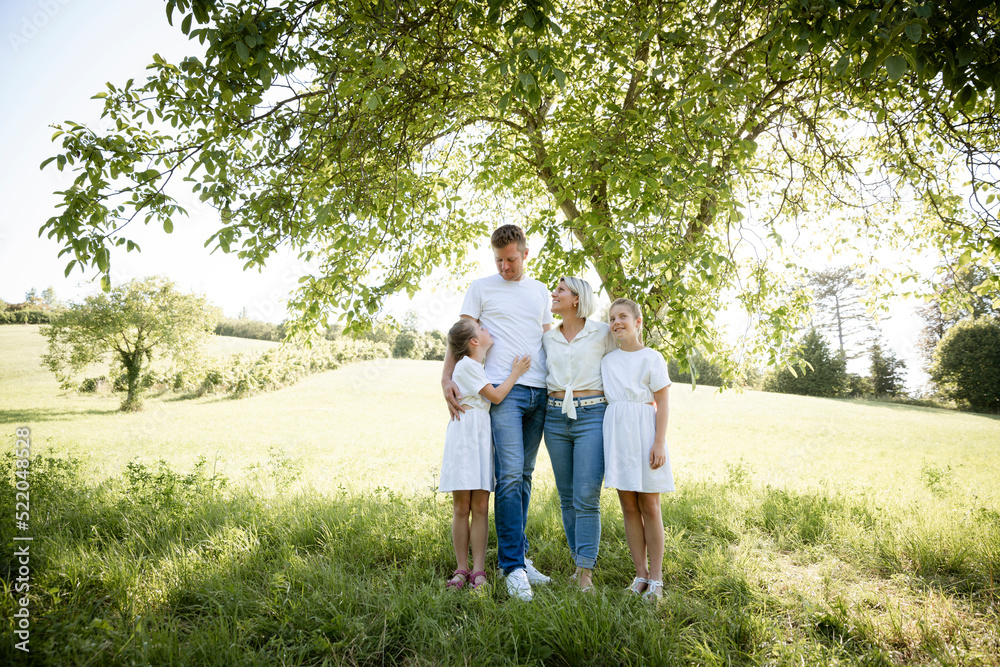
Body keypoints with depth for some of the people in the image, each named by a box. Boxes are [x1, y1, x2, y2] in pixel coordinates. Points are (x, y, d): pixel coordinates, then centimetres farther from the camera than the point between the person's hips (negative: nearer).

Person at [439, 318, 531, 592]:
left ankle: (478, 572, 4)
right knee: (462, 508, -1)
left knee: (480, 507, 2)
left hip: (483, 438, 7)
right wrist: (516, 373, 3)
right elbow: (496, 396, -8)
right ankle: (462, 570, 9)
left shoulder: (480, 365, 19)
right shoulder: (466, 365, -8)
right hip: (463, 437, -7)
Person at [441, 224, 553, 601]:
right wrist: (446, 378, -10)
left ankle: (516, 557, 18)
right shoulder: (481, 289, 7)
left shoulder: (540, 292, 19)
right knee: (510, 475, -11)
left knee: (524, 476, 8)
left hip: (539, 393, 4)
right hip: (502, 390, -4)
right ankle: (514, 566, -4)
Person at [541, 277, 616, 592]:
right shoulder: (548, 338, 13)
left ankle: (586, 572, -3)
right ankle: (580, 562, 19)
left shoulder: (603, 333, 2)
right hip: (556, 417, 4)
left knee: (586, 497, -10)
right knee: (567, 497, 7)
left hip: (592, 415, -4)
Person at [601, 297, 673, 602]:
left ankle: (656, 578, 10)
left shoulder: (651, 357, -1)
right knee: (629, 506, 6)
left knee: (649, 506, 1)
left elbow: (662, 404, -4)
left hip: (643, 430, -4)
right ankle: (640, 574, 16)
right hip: (616, 431, 4)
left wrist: (659, 443, -11)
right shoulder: (608, 360, 11)